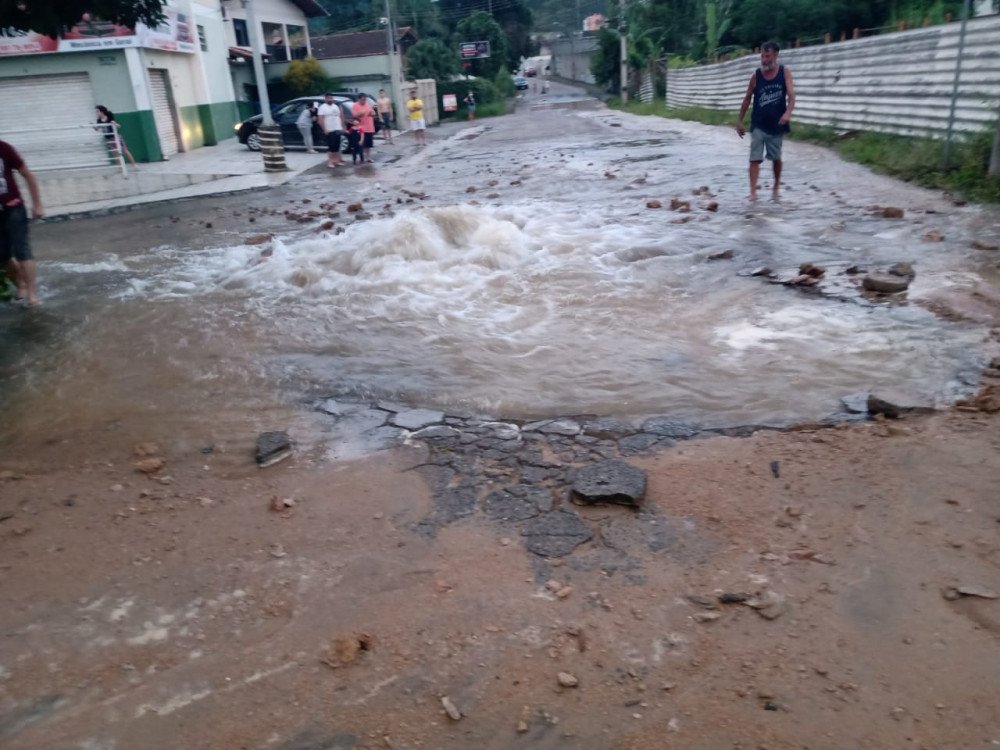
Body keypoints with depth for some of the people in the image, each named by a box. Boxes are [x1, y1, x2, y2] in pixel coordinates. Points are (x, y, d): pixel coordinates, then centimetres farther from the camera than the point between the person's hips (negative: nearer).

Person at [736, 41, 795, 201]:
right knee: (755, 159, -9)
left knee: (776, 158, 13)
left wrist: (788, 113, -31)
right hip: (758, 125, 0)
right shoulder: (756, 75, -2)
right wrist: (740, 121, 7)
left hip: (776, 125, 1)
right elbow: (747, 99, 7)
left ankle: (777, 185, 35)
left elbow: (791, 95, -13)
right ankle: (753, 192, -12)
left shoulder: (784, 73, -3)